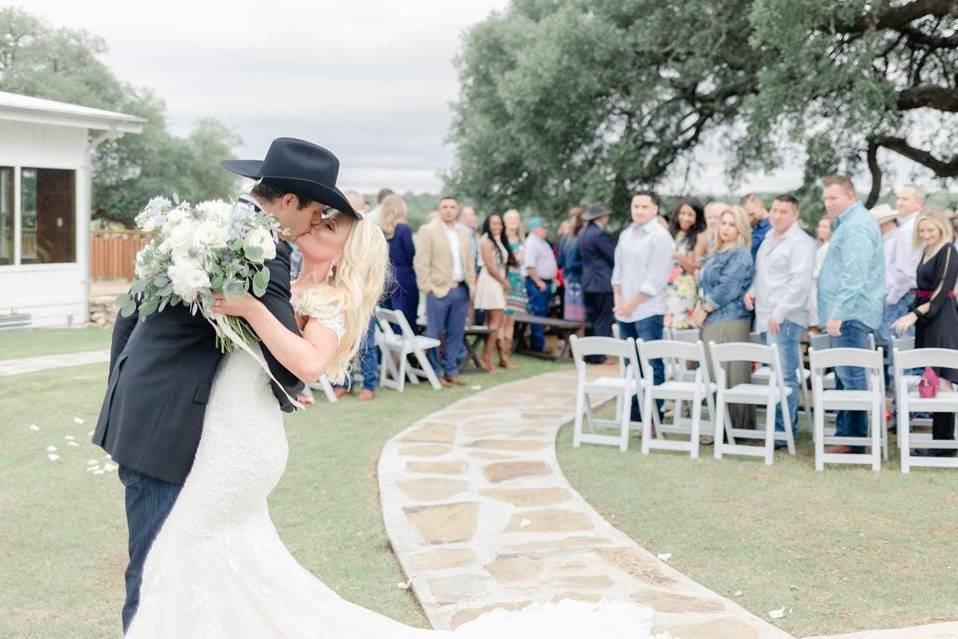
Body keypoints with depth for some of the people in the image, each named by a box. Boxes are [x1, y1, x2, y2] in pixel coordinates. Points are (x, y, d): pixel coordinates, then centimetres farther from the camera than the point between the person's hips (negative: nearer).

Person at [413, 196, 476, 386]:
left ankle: (451, 371, 17)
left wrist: (471, 286, 11)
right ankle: (435, 372, 8)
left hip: (461, 290, 6)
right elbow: (420, 262, -7)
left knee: (455, 333, 9)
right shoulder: (428, 231, -2)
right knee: (435, 334, 0)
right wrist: (427, 286, -12)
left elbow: (469, 263, 20)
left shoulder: (463, 234, 17)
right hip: (439, 290, -6)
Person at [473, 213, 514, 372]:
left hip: (498, 284, 9)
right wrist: (504, 282, -4)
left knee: (491, 321, 7)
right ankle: (487, 356, -8)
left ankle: (486, 356, 8)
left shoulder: (499, 241, 18)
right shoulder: (487, 241, -8)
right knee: (497, 321, -12)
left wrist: (504, 283, 3)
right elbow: (490, 266, -13)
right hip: (490, 283, -9)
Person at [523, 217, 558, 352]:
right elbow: (530, 266, -22)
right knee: (537, 314, -8)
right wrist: (539, 282, -21)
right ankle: (537, 345, -5)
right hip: (537, 283, -10)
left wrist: (552, 278, 17)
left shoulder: (542, 242, 18)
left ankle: (539, 344, 18)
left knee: (543, 314, 12)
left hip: (545, 282, 10)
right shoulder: (531, 243, -14)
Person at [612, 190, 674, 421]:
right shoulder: (626, 235, 14)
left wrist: (632, 303, -12)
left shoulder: (660, 237, -8)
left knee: (651, 366, -4)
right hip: (624, 313, 7)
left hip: (648, 311, -7)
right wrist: (618, 299, 3)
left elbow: (656, 278, -13)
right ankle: (634, 416, 20)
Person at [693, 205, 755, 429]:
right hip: (713, 319, 9)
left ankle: (733, 426, -1)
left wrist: (705, 309, -7)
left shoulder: (740, 255, -10)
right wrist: (700, 307, 5)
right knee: (715, 374, 9)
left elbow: (727, 289, -16)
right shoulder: (719, 253, 19)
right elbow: (705, 284, 22)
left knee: (729, 376, -6)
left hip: (729, 320, -9)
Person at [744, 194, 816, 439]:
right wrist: (752, 290, 9)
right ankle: (789, 427, 18)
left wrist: (779, 314, -17)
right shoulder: (768, 240, 20)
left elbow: (800, 283, -15)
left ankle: (782, 430, -9)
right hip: (765, 318, 9)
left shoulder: (800, 242, -7)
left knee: (784, 377, -10)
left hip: (785, 320, -9)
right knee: (779, 376, 12)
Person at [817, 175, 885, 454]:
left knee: (851, 377, -8)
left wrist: (838, 313, -24)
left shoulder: (856, 227, -13)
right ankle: (845, 434, 17)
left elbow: (854, 276, -22)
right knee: (847, 377, 12)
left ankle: (851, 440, -5)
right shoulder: (848, 223, 21)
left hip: (850, 315, -11)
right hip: (847, 315, 11)